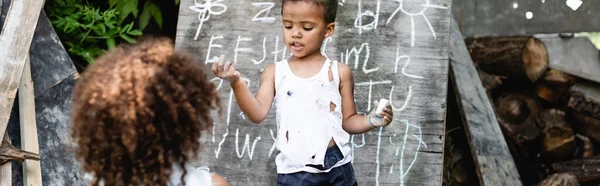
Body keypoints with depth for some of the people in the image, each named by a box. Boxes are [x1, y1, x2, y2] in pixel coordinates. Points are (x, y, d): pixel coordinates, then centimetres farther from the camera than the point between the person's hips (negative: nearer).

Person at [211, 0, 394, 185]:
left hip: (337, 169, 0)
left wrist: (370, 121, -12)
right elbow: (258, 114, -8)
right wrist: (236, 83, -20)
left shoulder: (339, 72, 2)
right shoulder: (274, 72, 4)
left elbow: (348, 120, 7)